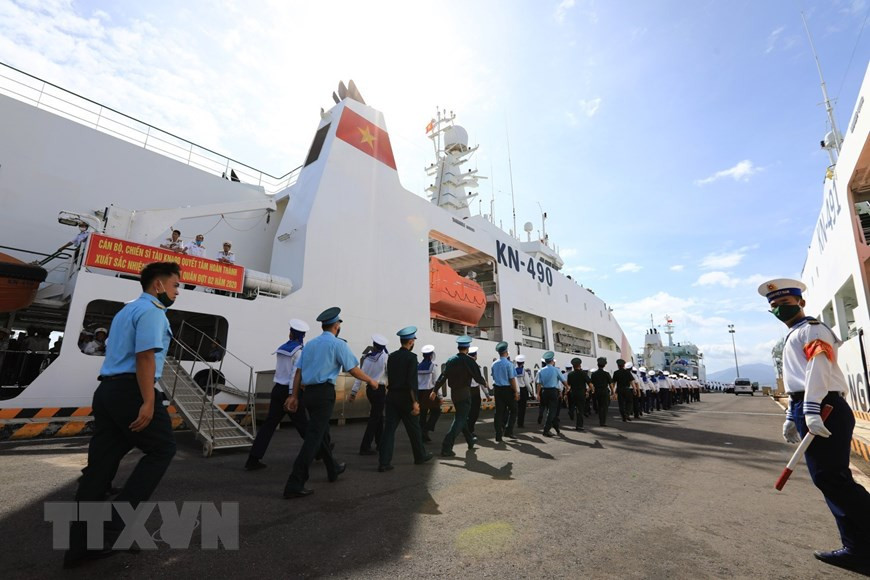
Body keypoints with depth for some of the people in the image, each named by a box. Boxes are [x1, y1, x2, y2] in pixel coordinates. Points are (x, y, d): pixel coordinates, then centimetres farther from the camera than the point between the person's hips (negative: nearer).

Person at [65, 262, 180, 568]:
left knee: (101, 463, 11)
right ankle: (118, 517, 1)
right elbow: (145, 357, -20)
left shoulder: (126, 310, 24)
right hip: (130, 390, -10)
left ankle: (80, 545, 17)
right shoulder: (152, 311, -9)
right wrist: (148, 402, -23)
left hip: (106, 390, 10)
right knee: (162, 448, 5)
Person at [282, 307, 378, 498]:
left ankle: (333, 469, 37)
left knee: (322, 432, 20)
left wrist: (294, 396, 11)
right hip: (324, 393, -7)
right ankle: (294, 485, -6)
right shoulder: (338, 344, -6)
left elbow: (299, 371, 9)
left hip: (307, 392, 8)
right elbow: (353, 370, -6)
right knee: (314, 437, -4)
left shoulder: (310, 344, 12)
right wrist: (371, 381, 8)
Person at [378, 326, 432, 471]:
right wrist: (415, 401, -17)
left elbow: (389, 376, 12)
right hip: (405, 397, -5)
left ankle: (384, 462, 0)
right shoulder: (411, 357, -12)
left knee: (389, 428, 3)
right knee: (413, 428, 12)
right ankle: (420, 456, 28)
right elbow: (412, 381, -18)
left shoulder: (391, 356, 6)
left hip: (392, 396, 5)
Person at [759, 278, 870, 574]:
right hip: (808, 411, 10)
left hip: (823, 411, -10)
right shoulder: (793, 338, 25)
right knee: (827, 479, 9)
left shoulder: (812, 328, -3)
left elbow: (818, 369, -18)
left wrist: (812, 411, -28)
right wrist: (791, 417, 24)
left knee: (833, 478, -11)